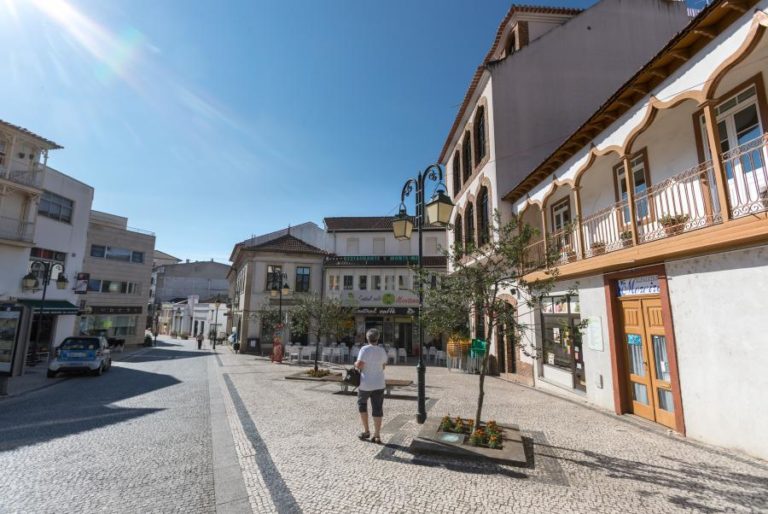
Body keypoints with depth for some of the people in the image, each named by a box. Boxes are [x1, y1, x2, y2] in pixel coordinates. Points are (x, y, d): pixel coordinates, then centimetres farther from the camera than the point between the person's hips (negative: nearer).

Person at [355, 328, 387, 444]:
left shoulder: (365, 349, -16)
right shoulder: (382, 351, 0)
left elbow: (359, 365, -23)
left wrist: (355, 364, -1)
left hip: (366, 383, -3)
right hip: (379, 383, 4)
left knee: (362, 403, 20)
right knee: (377, 409, 9)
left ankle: (366, 431, 20)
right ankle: (377, 435, 9)